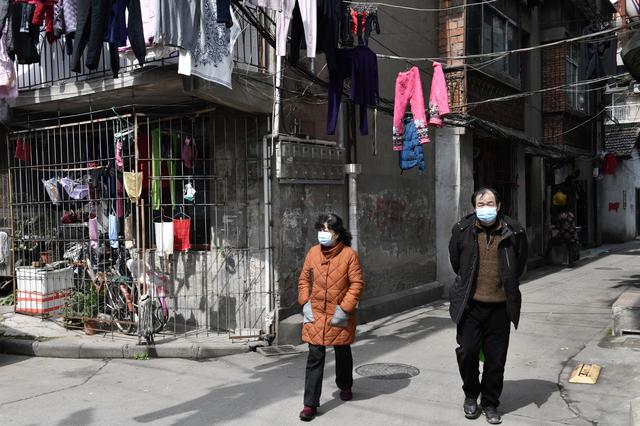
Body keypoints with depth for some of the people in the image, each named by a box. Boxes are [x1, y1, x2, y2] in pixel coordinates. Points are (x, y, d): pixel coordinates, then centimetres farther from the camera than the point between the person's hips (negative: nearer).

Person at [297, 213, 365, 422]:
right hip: (315, 315, 2)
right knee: (314, 359, -1)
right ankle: (310, 404, 4)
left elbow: (357, 284, -10)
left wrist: (344, 309, -15)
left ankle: (345, 386, 45)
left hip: (339, 317, -2)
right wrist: (305, 303, -2)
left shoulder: (349, 254, -11)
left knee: (343, 354, 19)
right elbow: (304, 279, 8)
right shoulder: (313, 252, 0)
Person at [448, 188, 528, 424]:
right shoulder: (462, 230, -3)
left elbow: (519, 265, 14)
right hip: (470, 305, 0)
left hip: (500, 306, 0)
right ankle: (471, 396, 27)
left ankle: (490, 403, 27)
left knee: (496, 358, 8)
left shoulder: (514, 232, -3)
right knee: (467, 352, 1)